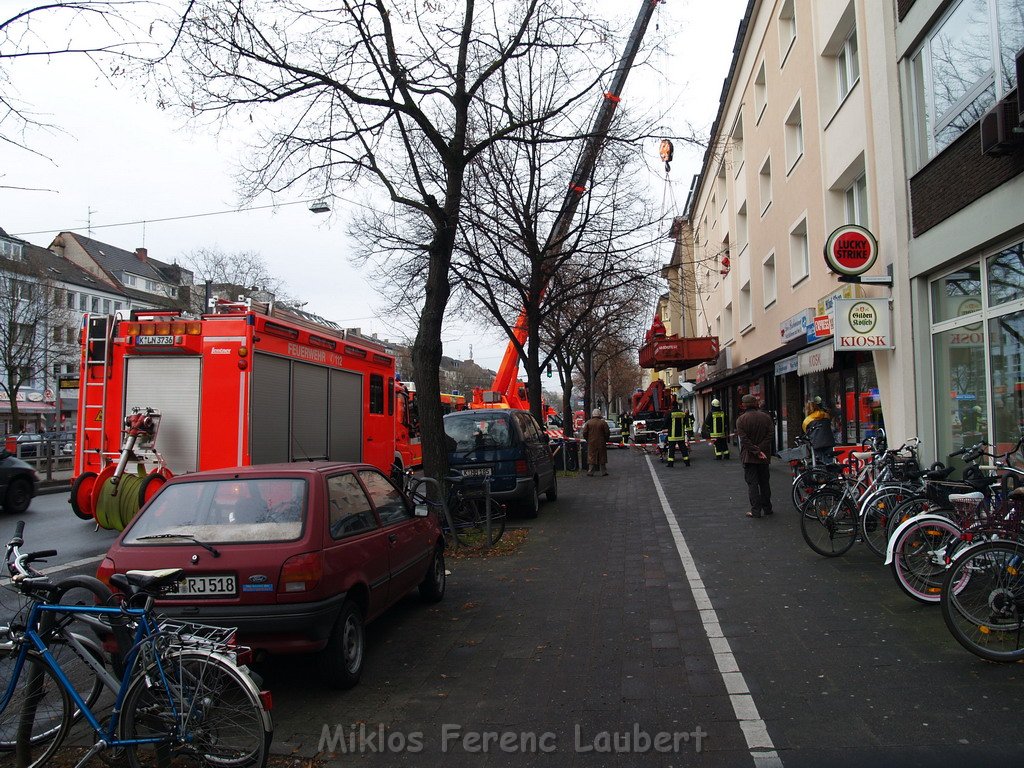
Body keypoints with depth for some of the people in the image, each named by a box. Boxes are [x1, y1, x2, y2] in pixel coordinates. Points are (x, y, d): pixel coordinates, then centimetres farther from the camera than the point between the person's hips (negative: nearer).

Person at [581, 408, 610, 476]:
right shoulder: (603, 422, -5)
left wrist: (587, 439, 14)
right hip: (601, 443, -1)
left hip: (591, 443, 1)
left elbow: (584, 433, -1)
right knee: (602, 457, 9)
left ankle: (590, 472, 3)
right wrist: (606, 440, 13)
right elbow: (607, 433, -3)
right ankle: (603, 471, 13)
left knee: (591, 457, 5)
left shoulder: (588, 422, -2)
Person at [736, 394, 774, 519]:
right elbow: (770, 435, -5)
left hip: (748, 457, -4)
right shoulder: (766, 417, 2)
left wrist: (756, 452, -15)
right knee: (765, 482, 15)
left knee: (752, 484, 0)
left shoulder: (741, 419, -8)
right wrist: (760, 451, -10)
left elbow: (744, 439, -15)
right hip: (764, 457, 4)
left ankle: (756, 511, -1)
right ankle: (767, 508, 22)